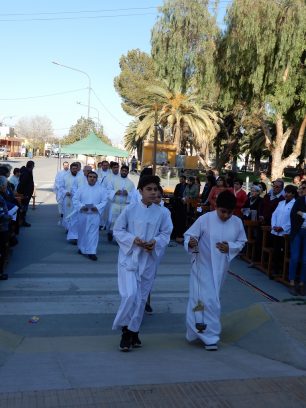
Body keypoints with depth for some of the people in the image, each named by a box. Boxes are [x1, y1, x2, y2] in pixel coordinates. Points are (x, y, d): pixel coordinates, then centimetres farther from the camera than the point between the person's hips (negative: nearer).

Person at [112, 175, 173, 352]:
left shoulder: (162, 213, -3)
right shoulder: (130, 209, -8)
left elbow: (166, 234, 5)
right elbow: (118, 230, -1)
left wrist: (156, 242, -16)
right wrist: (133, 239, -17)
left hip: (148, 260, 3)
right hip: (129, 257, -2)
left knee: (141, 298, 11)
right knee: (130, 294, -14)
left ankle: (133, 331, 29)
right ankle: (126, 329, 9)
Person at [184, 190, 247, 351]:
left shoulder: (237, 222, -4)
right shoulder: (204, 219, -16)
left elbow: (241, 242, 5)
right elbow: (189, 235, -12)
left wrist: (230, 247, -14)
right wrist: (190, 243, -35)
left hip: (221, 267, 5)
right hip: (203, 266, -4)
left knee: (211, 298, 16)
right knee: (207, 299, -9)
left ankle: (196, 332, 35)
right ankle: (210, 336, 4)